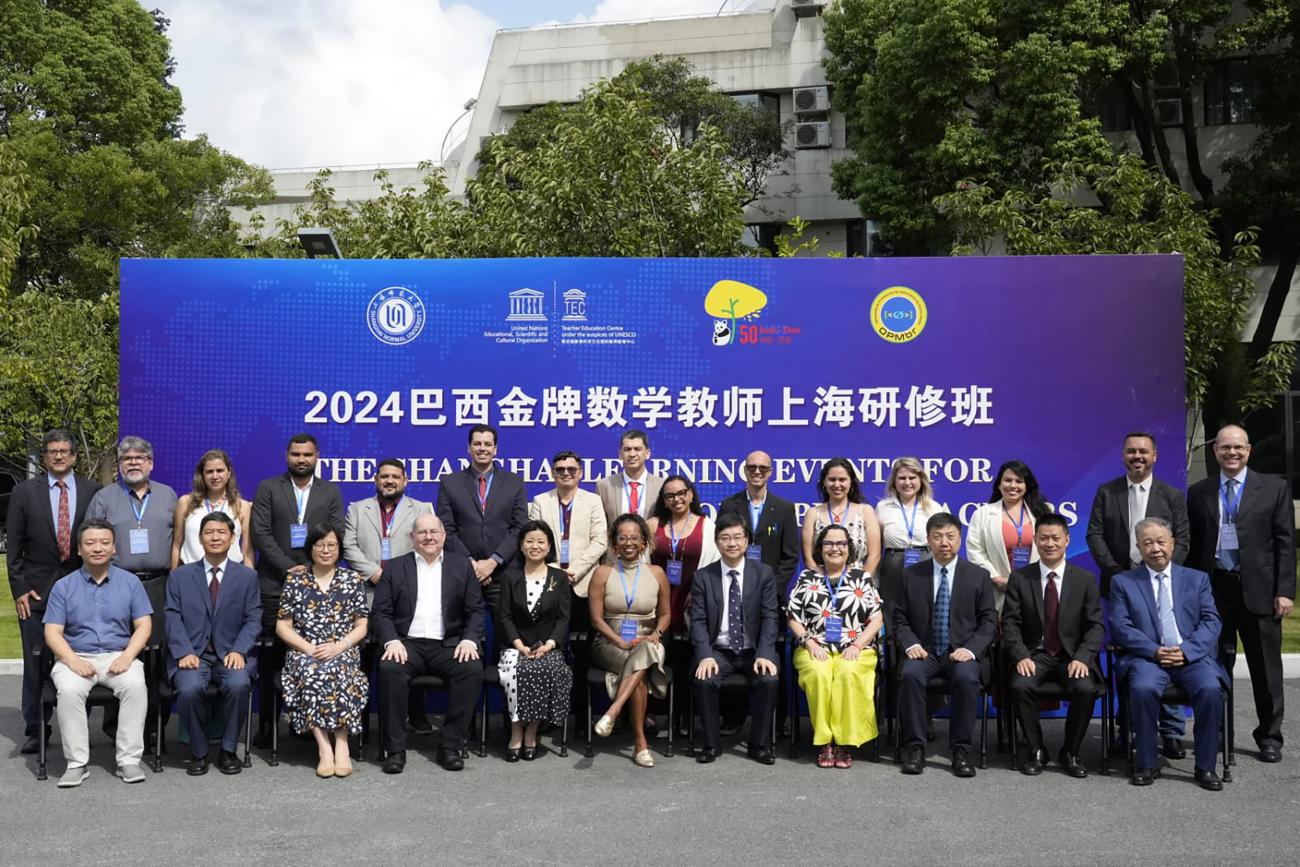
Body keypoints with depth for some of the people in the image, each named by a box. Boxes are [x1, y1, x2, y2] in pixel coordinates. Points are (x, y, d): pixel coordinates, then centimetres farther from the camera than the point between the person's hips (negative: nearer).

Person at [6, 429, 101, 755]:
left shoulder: (92, 490, 4)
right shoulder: (25, 492, 5)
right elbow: (13, 544, 4)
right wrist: (19, 588, -2)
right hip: (36, 591, 1)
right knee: (36, 663, 6)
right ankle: (34, 730, 16)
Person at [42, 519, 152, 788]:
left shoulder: (130, 582, 9)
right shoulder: (63, 586, 8)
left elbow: (144, 625, 4)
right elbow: (52, 632, 2)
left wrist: (127, 656, -14)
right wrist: (73, 661, -16)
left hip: (119, 656, 0)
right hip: (76, 657, 0)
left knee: (135, 685, -31)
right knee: (69, 690, -32)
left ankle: (129, 760, -23)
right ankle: (76, 763, -21)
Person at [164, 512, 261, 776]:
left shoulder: (247, 576, 11)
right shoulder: (180, 576, 12)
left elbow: (253, 620, 3)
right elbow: (173, 618, 2)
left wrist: (238, 650, -15)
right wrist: (185, 652, -15)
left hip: (231, 654, 0)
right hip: (192, 654, 0)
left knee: (238, 685, -32)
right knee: (189, 689, -31)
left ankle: (228, 751, -9)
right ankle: (198, 752, -7)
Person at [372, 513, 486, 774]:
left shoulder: (462, 566, 13)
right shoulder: (395, 567, 12)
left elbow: (476, 610, 9)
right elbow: (381, 612, 5)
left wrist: (470, 640, -10)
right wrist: (391, 641, -14)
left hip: (448, 645, 1)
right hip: (407, 644, 0)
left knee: (473, 668, -28)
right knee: (389, 668, -32)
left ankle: (450, 746, -18)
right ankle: (395, 749, -22)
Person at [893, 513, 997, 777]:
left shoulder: (978, 576, 8)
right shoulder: (911, 575, 9)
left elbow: (988, 622, 5)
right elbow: (900, 620, 9)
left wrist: (970, 649, -12)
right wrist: (910, 644, -11)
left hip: (961, 653, -1)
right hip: (924, 652, 1)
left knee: (967, 678, -33)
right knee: (910, 674, -32)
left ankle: (961, 751, -21)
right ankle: (915, 748, -21)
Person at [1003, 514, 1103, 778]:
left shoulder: (1085, 580, 5)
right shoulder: (1019, 578, 4)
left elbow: (1095, 626, 1)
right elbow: (1010, 622, -1)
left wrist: (1082, 658, -16)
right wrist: (1021, 656, -17)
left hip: (1073, 657, 0)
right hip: (1034, 655, 0)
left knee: (1086, 689, -30)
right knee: (1021, 686, -30)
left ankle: (1070, 753, -6)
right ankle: (1036, 751, -8)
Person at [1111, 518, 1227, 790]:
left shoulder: (1197, 579, 16)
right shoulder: (1123, 582, 12)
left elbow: (1211, 622, 6)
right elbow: (1120, 627, 1)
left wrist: (1186, 650, -12)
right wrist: (1154, 651, -15)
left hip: (1192, 656, 1)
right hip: (1148, 657, -1)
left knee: (1210, 689, -29)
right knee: (1142, 688, -32)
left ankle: (1205, 766, -12)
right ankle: (1147, 765, -16)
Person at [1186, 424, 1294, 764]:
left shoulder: (1274, 488, 3)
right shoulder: (1198, 493, 8)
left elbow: (1285, 542, 0)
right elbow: (1192, 546, 9)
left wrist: (1285, 590, -6)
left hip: (1258, 589, -1)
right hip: (1213, 589, 2)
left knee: (1266, 668, 6)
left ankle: (1269, 736, 19)